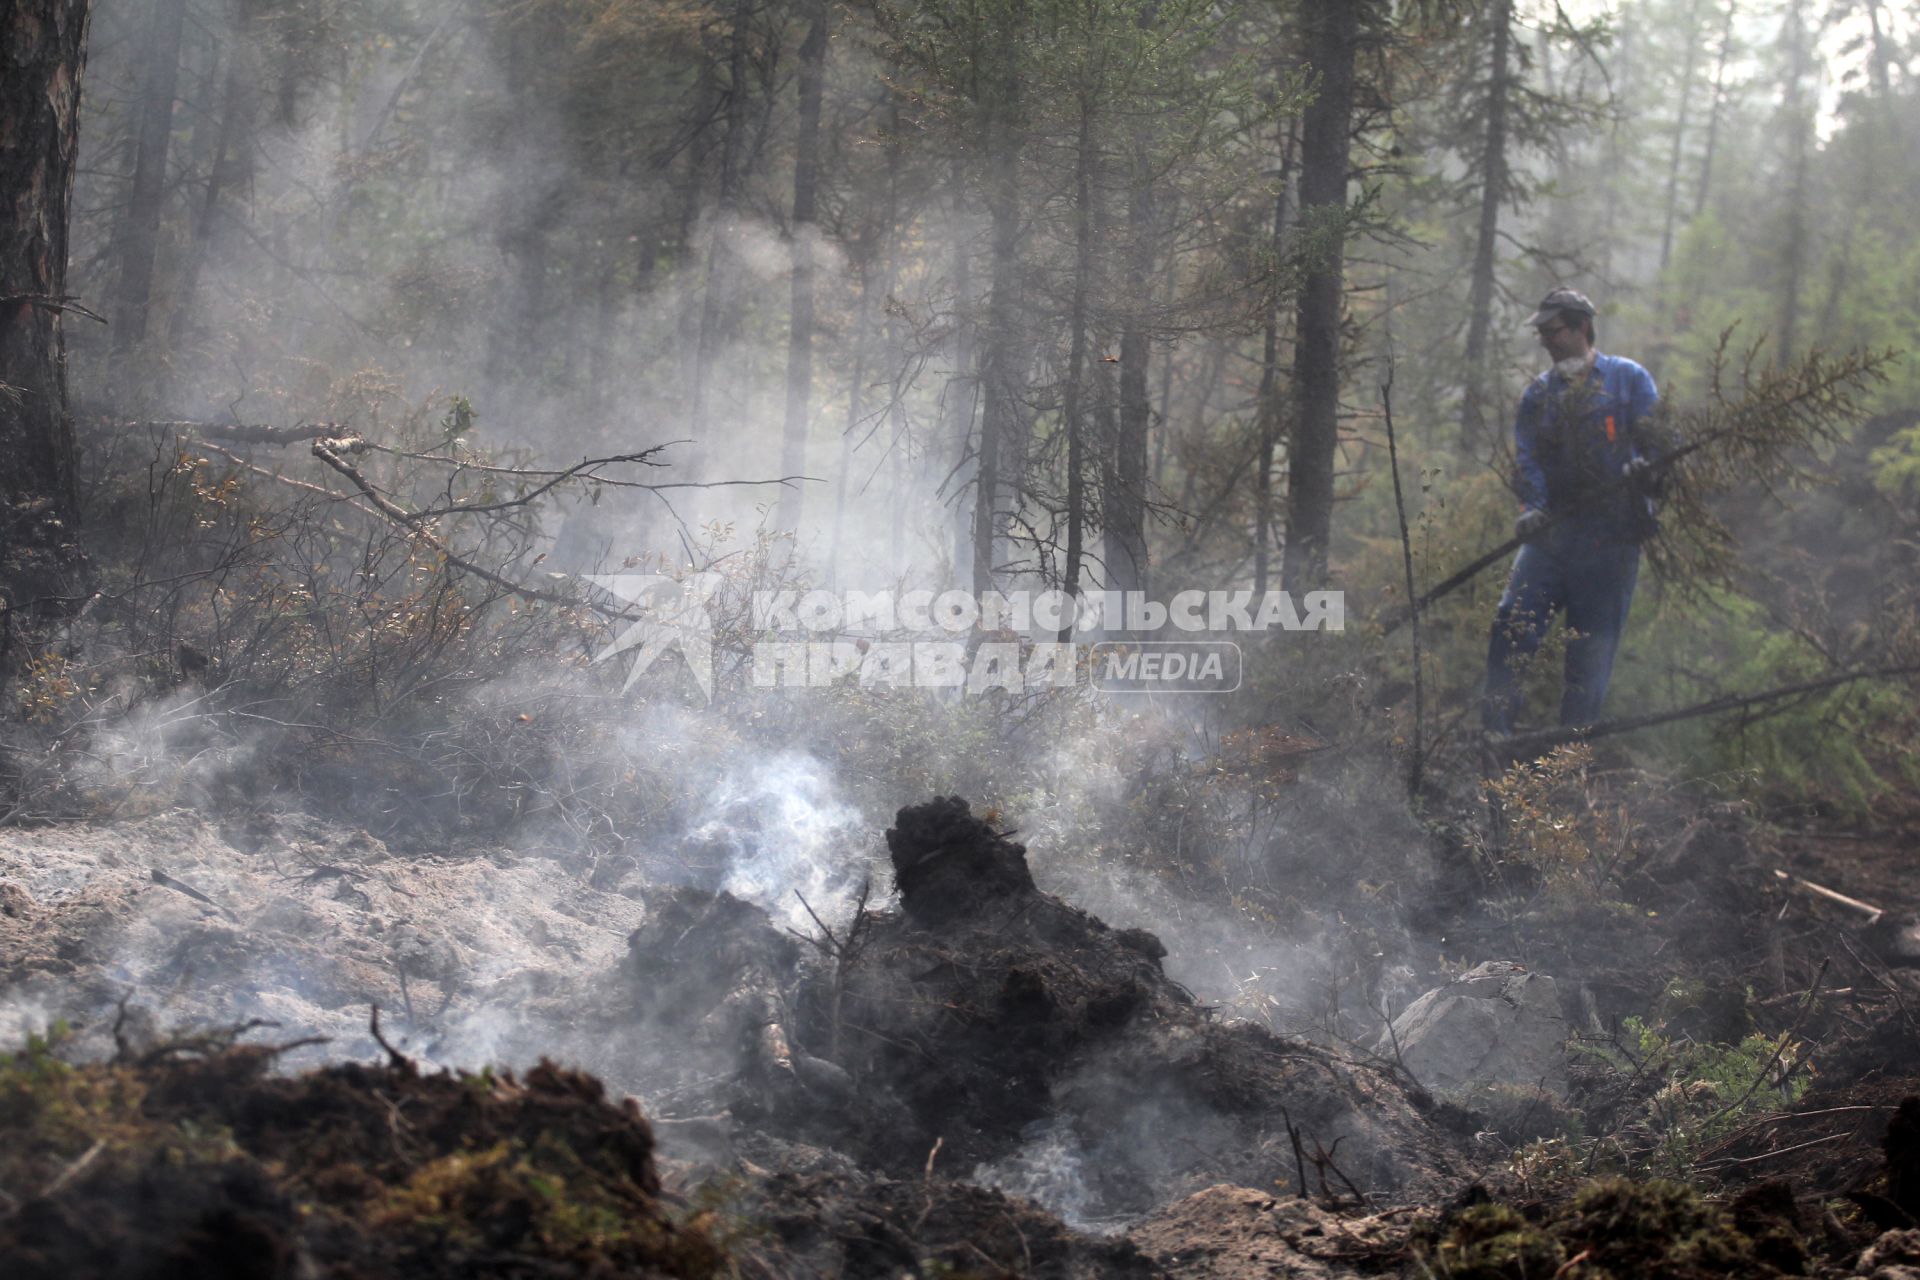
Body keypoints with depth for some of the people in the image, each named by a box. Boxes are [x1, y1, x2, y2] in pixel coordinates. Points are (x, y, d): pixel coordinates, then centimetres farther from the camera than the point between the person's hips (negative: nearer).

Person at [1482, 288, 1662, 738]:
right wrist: (1533, 506, -13)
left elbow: (1652, 436, -3)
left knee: (1592, 647, 0)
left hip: (1611, 536, -3)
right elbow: (1526, 457, 6)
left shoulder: (1628, 379, 7)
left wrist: (1643, 467, -27)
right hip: (1552, 532, 3)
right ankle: (1495, 731, -9)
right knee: (1512, 624, -11)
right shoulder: (1539, 393, 17)